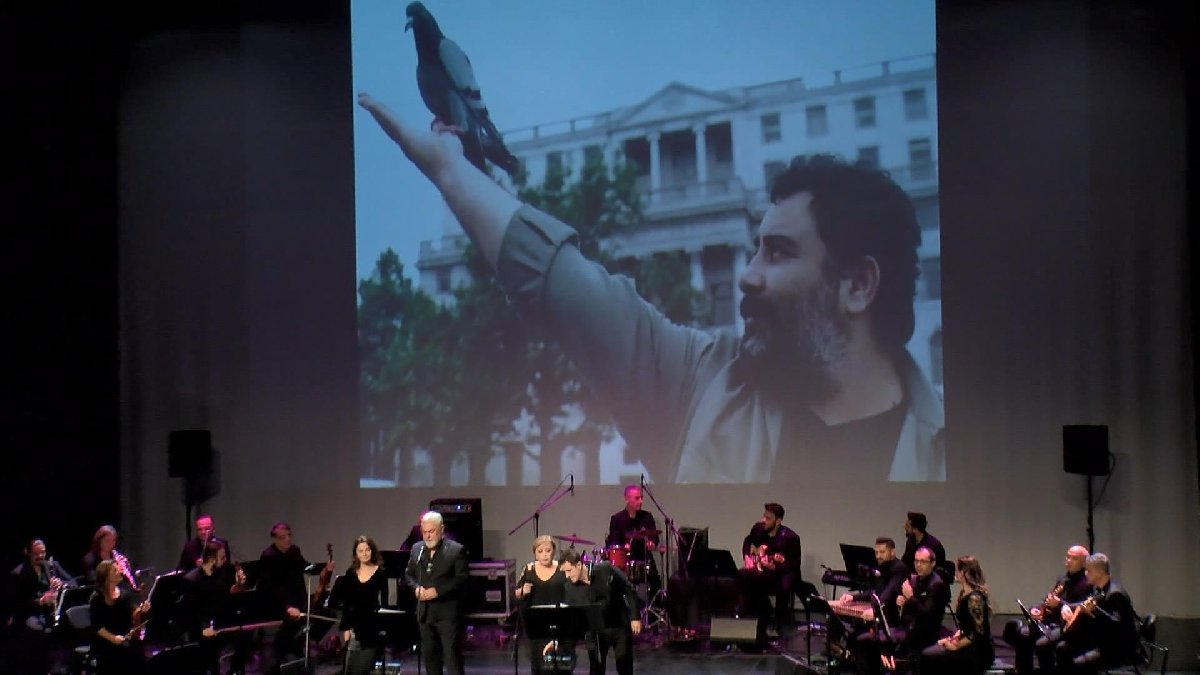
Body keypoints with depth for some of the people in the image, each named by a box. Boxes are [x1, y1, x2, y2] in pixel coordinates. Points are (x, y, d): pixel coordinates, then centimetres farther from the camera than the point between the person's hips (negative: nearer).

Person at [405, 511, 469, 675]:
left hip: (448, 612, -6)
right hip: (425, 612, 6)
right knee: (429, 655, 13)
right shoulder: (417, 549, 10)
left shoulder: (456, 550, -8)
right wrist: (416, 587, -3)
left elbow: (461, 578, -12)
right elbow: (408, 574, 17)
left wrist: (438, 591, -20)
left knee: (452, 655, -7)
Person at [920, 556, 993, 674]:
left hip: (979, 652, -9)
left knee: (928, 657, -16)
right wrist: (954, 637, 5)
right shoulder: (963, 593, 10)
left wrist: (956, 645, -13)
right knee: (926, 653, 0)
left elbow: (978, 632, -23)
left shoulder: (974, 598, -20)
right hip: (967, 646, 9)